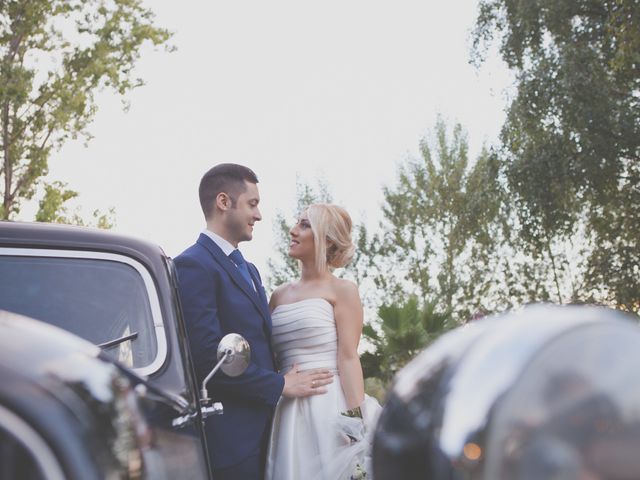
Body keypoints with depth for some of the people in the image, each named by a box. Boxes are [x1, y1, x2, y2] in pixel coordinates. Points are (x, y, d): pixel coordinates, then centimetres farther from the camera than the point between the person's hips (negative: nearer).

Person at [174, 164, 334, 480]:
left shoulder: (248, 269, 19)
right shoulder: (194, 266, -12)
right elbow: (208, 355, -20)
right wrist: (279, 384, -13)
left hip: (262, 428, 9)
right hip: (229, 437, -9)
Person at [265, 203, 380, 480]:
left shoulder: (342, 290, -1)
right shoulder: (279, 296, 14)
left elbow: (348, 358, -9)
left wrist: (356, 422, -16)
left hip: (328, 405, -5)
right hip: (288, 410, 5)